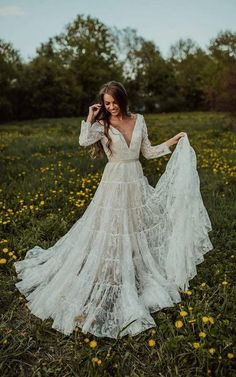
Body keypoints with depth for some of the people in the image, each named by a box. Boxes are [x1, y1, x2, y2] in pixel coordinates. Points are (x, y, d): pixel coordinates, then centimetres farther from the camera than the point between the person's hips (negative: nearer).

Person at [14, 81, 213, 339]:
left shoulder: (138, 120, 6)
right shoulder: (102, 125, -5)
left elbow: (148, 152, 11)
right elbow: (83, 141, -25)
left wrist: (174, 141, 12)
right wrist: (90, 116, -15)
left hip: (137, 184, 4)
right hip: (115, 185, -4)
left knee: (137, 232, 15)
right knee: (112, 234, 0)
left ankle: (142, 275, 36)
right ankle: (110, 284, 16)